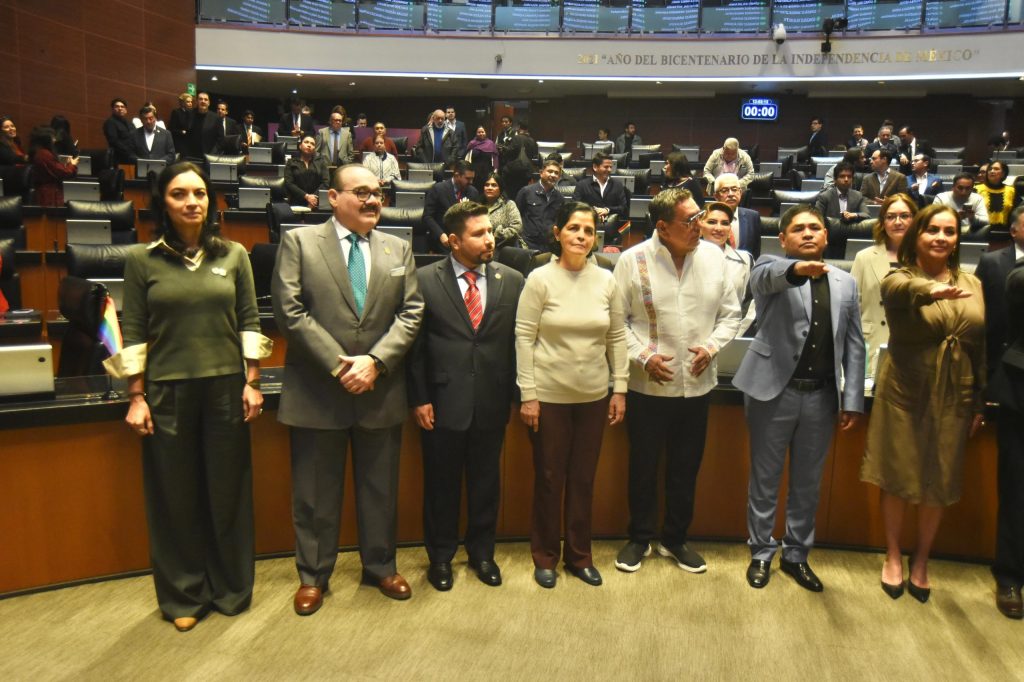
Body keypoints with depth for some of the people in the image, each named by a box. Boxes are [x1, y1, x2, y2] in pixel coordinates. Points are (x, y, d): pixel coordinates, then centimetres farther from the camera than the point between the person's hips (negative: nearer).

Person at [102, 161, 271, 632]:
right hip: (167, 391, 0)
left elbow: (249, 321, 4)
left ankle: (231, 588, 28)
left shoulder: (233, 255, 3)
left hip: (226, 387, 1)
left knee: (228, 491, 9)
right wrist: (136, 397, -2)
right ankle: (184, 596, 27)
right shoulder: (142, 259, 0)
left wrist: (251, 382, -1)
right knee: (175, 497, 9)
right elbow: (134, 332, 1)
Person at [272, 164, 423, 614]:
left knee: (380, 488, 14)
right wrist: (339, 365, -15)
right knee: (315, 493, 9)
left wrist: (375, 362, -12)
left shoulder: (398, 249, 9)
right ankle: (313, 576, 27)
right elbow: (290, 312, -9)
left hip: (381, 390, 3)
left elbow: (411, 313, 1)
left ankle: (381, 566, 32)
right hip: (316, 391, -2)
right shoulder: (299, 242, 0)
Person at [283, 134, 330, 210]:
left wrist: (315, 198, -11)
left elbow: (325, 182, 4)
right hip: (297, 203, 0)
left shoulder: (321, 161, 15)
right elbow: (288, 183, 1)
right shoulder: (291, 162, 13)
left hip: (317, 204, 0)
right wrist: (306, 196, -10)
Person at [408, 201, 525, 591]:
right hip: (443, 401, -2)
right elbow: (415, 344, -3)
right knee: (441, 483, 12)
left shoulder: (511, 281, 1)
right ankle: (440, 555, 32)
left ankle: (482, 552, 35)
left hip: (492, 402, 2)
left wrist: (517, 394, -2)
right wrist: (419, 398, -6)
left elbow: (518, 341, 2)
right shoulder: (425, 281, -4)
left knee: (486, 481, 15)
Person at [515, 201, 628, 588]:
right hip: (549, 396, -3)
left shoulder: (606, 281, 1)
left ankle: (579, 555, 29)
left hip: (594, 396, 3)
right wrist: (528, 394, -11)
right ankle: (545, 556, 27)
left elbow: (617, 337, 6)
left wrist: (620, 389, 3)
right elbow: (524, 338, -8)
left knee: (584, 479, 13)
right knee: (549, 479, 9)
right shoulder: (540, 279, -8)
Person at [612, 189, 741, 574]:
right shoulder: (633, 260, -8)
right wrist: (643, 356, -15)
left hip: (697, 383, 3)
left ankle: (675, 540, 33)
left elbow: (730, 314, 8)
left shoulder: (713, 256, 1)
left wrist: (712, 346, -8)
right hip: (648, 384, -3)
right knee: (643, 466, 11)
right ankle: (640, 538, 31)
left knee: (686, 468, 14)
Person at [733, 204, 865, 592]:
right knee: (765, 479, 9)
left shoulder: (845, 283, 10)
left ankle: (797, 555, 30)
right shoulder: (773, 270, -2)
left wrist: (852, 399, 5)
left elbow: (853, 346, 10)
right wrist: (797, 268, -50)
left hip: (822, 395, 4)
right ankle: (761, 553, 25)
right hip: (775, 391, -3)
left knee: (807, 483, 14)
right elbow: (764, 277, -29)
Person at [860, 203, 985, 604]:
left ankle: (921, 561, 32)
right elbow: (902, 290, -35)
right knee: (897, 478, 8)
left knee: (939, 483, 11)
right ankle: (893, 556, 29)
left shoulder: (972, 284, 5)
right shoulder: (900, 280, -8)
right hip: (904, 393, -3)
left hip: (954, 398, 3)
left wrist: (980, 402, 8)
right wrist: (931, 289, -57)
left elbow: (982, 345, 9)